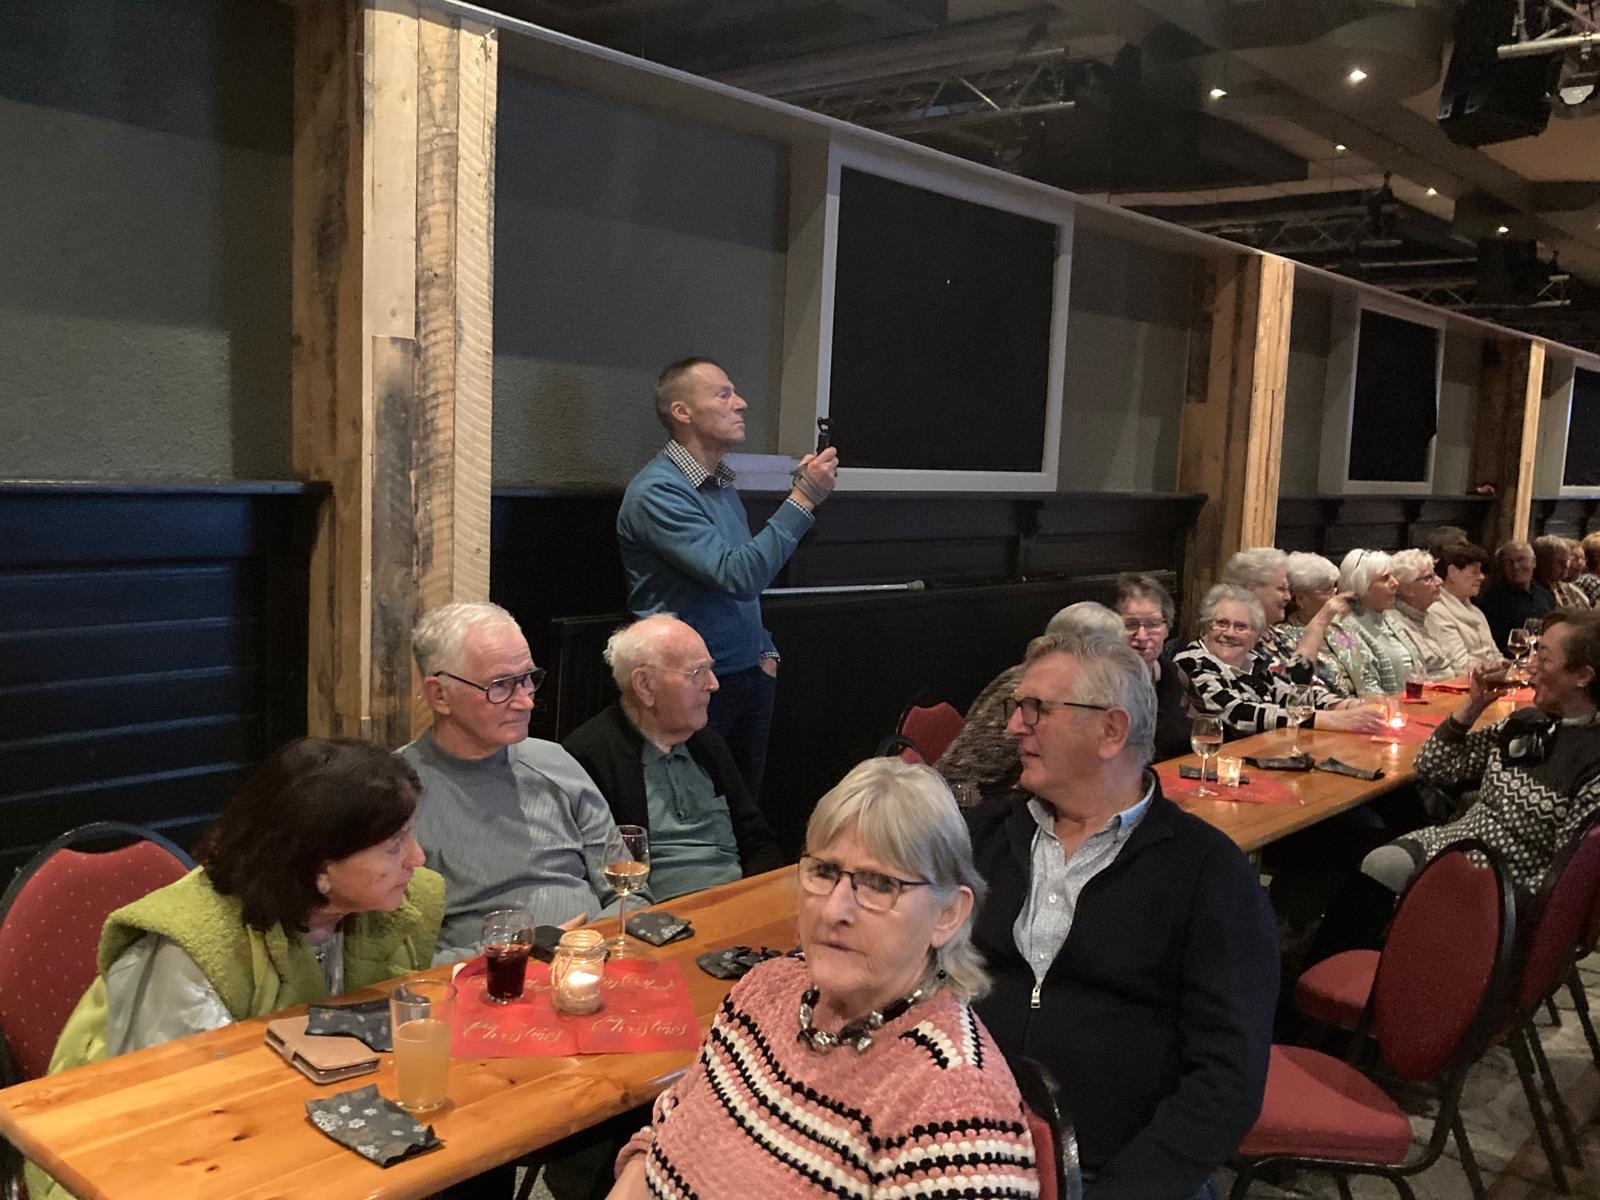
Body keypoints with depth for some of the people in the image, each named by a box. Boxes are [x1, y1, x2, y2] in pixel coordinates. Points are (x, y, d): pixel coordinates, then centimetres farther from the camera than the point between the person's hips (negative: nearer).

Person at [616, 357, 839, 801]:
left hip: (749, 678, 8)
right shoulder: (658, 490, -16)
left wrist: (764, 649, 13)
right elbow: (738, 574, -26)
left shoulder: (721, 483, 12)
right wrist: (803, 499, -24)